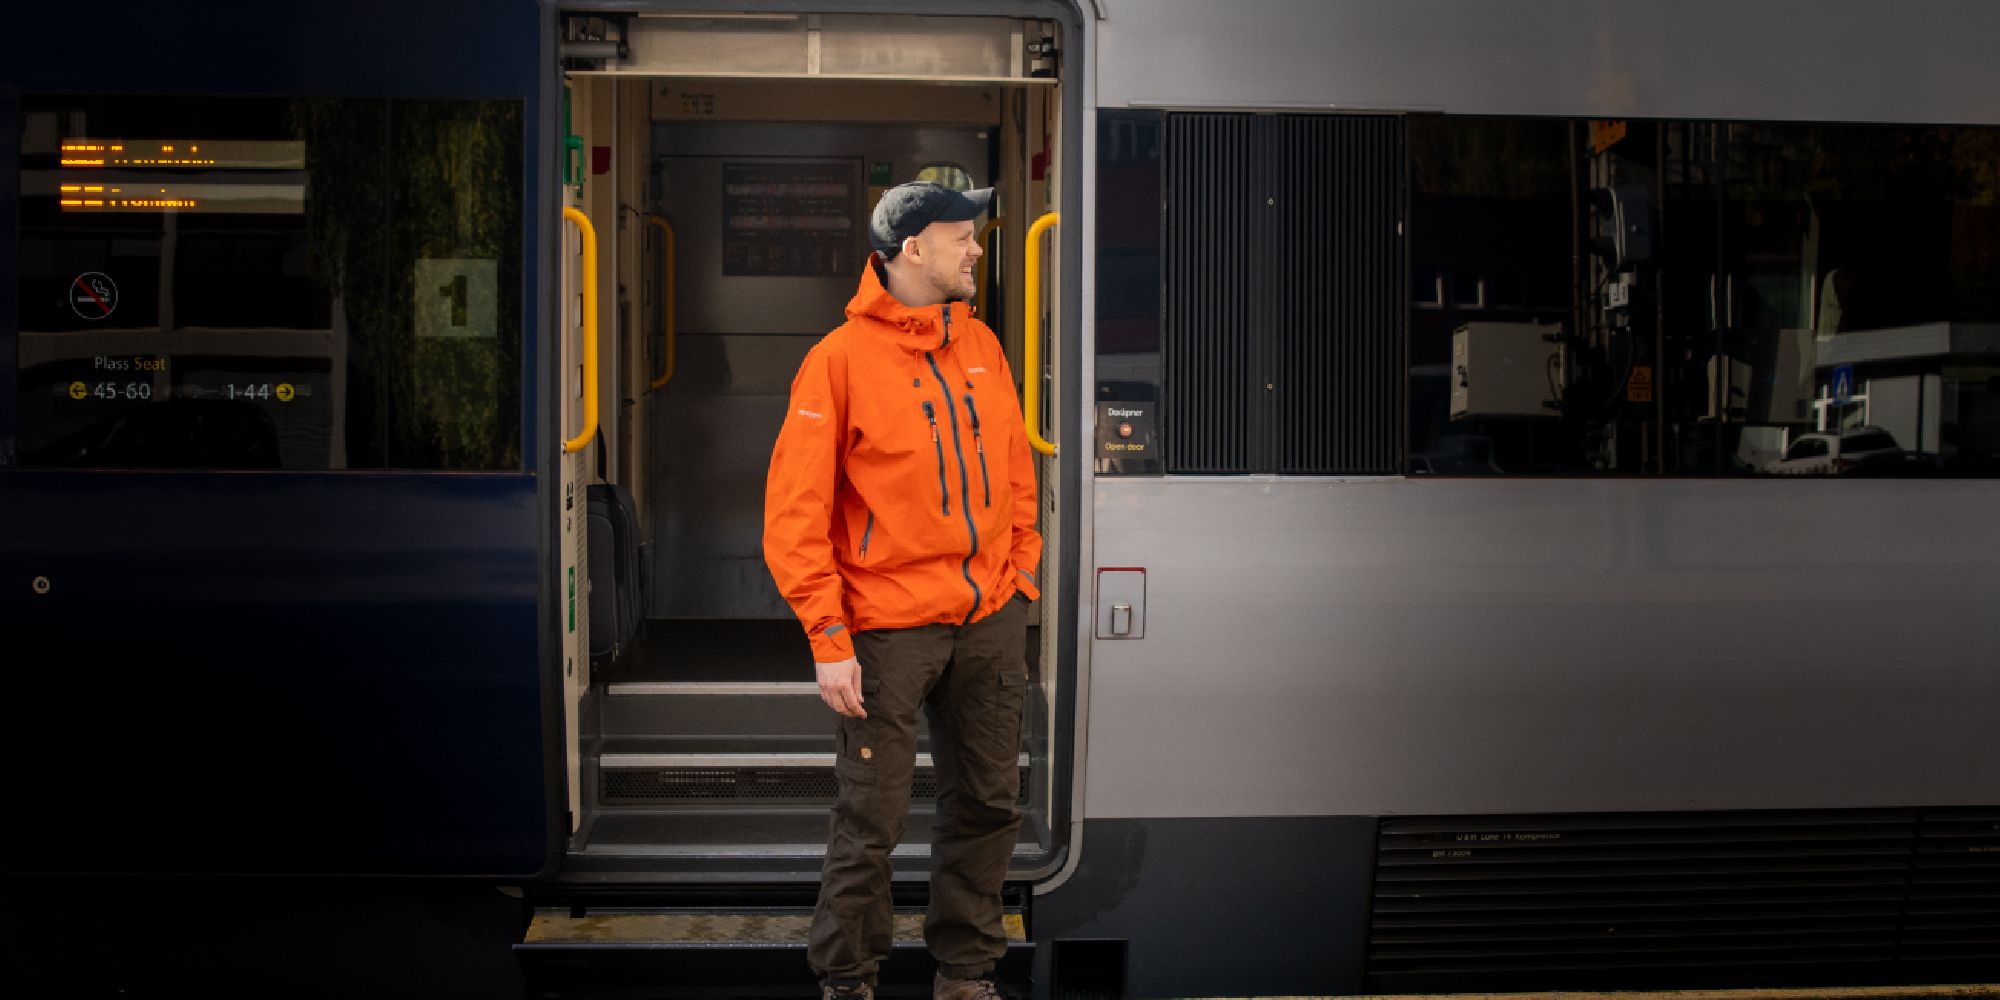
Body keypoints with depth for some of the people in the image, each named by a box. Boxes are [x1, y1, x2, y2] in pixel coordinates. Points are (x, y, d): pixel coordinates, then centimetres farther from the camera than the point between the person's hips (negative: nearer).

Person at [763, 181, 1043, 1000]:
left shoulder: (981, 346, 9)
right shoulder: (839, 359, -10)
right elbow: (795, 515, -11)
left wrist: (1022, 573, 9)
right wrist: (829, 640, -14)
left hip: (991, 622, 6)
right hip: (889, 625, -6)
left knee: (986, 803, 12)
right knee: (872, 816, 1)